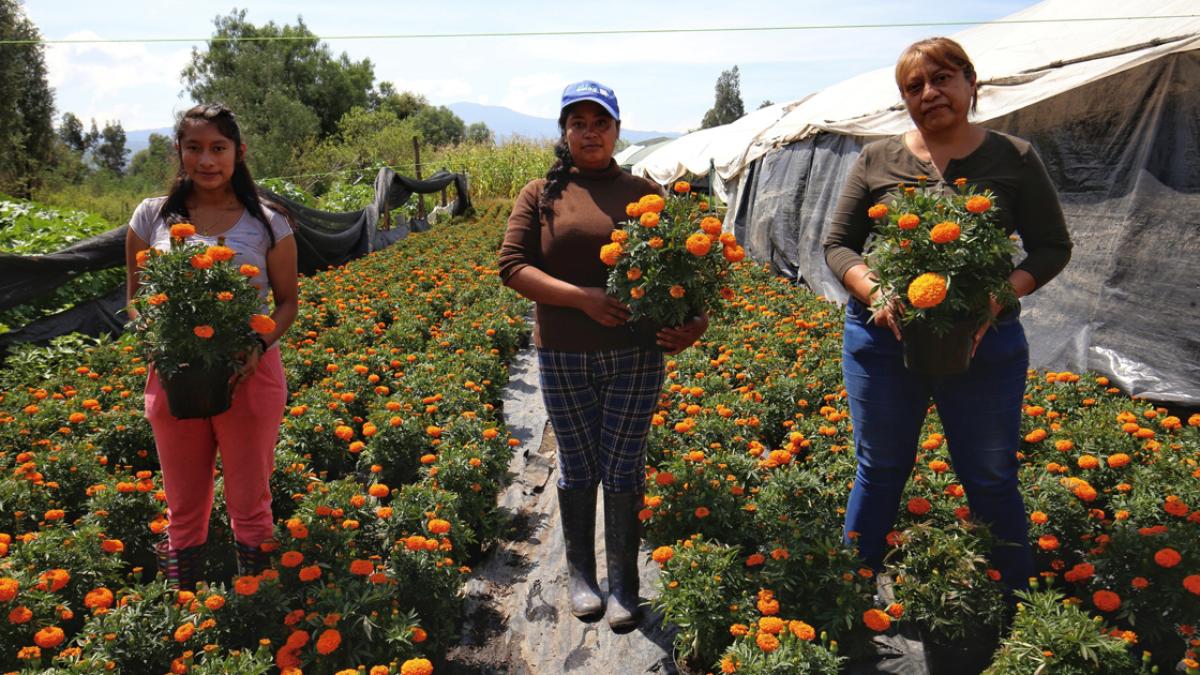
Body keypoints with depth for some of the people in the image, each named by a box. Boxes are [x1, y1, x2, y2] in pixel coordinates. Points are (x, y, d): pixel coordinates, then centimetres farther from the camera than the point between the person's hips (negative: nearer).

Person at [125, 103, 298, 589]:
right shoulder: (151, 217, 2)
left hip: (249, 376, -1)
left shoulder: (267, 225, -2)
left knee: (250, 504, 11)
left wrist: (259, 345, -17)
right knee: (184, 507, 15)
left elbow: (287, 302, 2)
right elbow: (136, 299, 8)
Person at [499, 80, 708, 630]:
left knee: (624, 471, 6)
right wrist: (583, 298, -18)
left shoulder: (645, 193, 6)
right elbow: (511, 267, -6)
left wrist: (694, 319, -14)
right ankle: (579, 574, 32)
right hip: (564, 358, 0)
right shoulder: (539, 195, 4)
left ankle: (624, 585, 23)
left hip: (635, 356, 0)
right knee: (577, 469, 13)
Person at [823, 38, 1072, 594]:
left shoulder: (1013, 159, 1)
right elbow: (837, 244, 4)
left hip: (985, 341, -1)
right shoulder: (877, 161, 3)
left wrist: (999, 298, -16)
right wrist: (875, 292, -16)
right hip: (882, 336, 1)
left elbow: (1052, 246, 3)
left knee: (991, 481, 9)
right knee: (880, 472, 14)